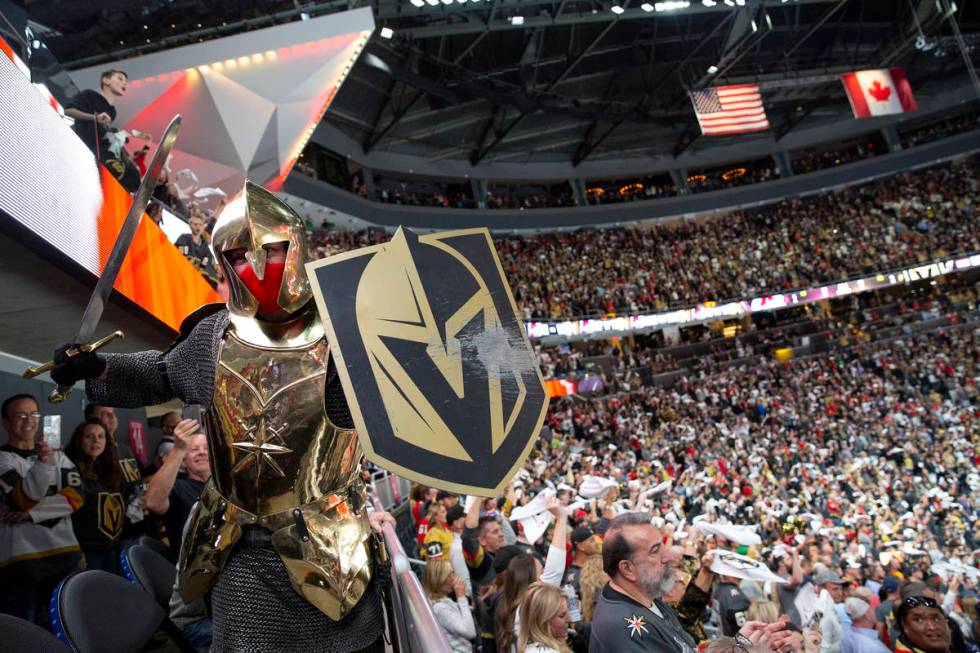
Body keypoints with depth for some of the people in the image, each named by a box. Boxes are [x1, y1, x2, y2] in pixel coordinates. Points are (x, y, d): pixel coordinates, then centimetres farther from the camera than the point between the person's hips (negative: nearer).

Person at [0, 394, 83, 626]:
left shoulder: (57, 456, 12)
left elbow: (76, 496, 0)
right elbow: (24, 499, -14)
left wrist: (31, 513, -11)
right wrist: (42, 463, -28)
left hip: (63, 552, 4)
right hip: (21, 556, -4)